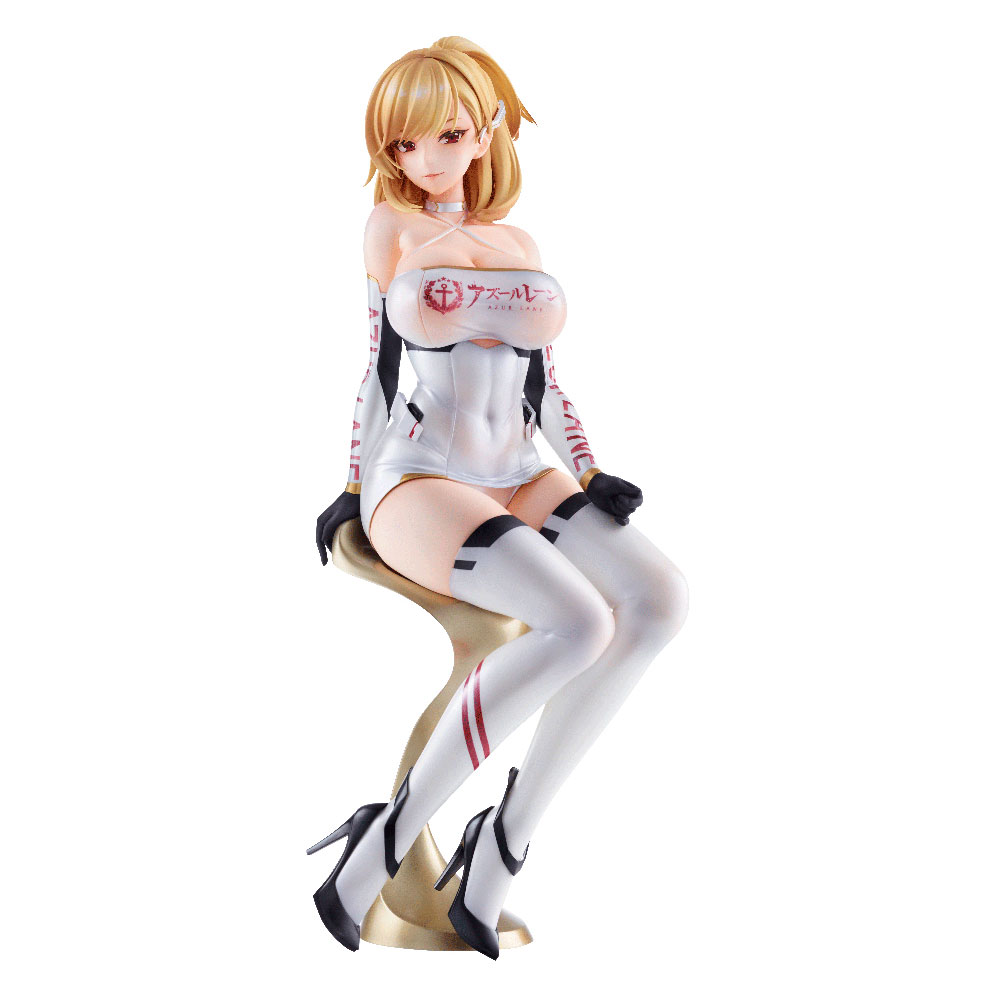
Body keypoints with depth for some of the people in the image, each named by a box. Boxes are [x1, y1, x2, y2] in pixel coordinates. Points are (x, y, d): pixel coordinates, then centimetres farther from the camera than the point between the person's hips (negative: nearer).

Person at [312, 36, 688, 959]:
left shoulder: (523, 246, 16)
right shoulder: (393, 228, 5)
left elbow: (543, 383, 17)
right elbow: (380, 363, 6)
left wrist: (589, 476, 4)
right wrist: (358, 488, 6)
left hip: (519, 483, 5)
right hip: (418, 480, -5)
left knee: (662, 599, -22)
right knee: (577, 622, -32)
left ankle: (498, 853, -17)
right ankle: (386, 840, -18)